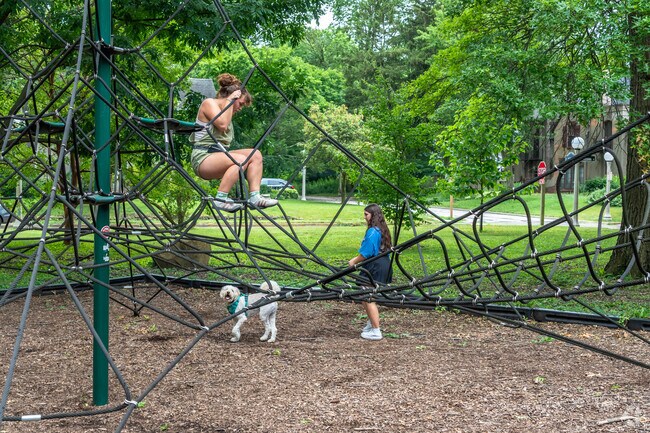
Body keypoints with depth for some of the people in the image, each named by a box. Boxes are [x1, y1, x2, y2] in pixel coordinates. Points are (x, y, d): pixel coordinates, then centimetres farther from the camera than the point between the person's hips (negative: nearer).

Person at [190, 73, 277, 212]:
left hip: (220, 154, 9)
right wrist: (229, 101, -11)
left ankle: (255, 197, -16)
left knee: (255, 154, -7)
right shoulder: (209, 103, -3)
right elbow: (222, 125, -19)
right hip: (203, 157, -9)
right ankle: (221, 199, -31)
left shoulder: (226, 111, 23)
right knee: (240, 160, -32)